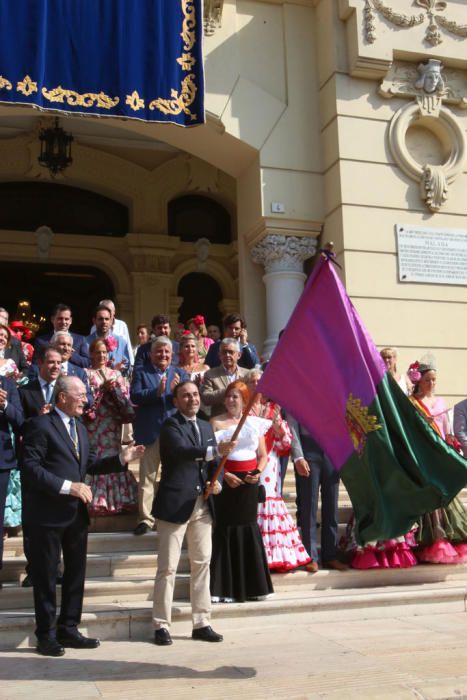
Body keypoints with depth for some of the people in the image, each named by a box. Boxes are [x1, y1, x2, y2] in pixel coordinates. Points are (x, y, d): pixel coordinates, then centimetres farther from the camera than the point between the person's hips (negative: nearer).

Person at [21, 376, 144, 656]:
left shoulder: (80, 428, 16)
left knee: (76, 572, 14)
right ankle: (46, 635, 16)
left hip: (77, 513, 8)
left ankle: (68, 629, 26)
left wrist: (122, 459, 3)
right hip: (48, 514, -8)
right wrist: (67, 486, -23)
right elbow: (30, 468, -18)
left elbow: (90, 464, 16)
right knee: (46, 576, 4)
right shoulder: (40, 425, -11)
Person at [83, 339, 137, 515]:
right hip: (94, 423, -3)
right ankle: (95, 500, -3)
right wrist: (102, 388, -13)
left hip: (113, 424, 3)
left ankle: (116, 498, 9)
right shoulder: (86, 373, 6)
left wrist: (114, 387, -7)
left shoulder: (116, 374, 17)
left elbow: (125, 395, 10)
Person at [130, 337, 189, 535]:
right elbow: (134, 396, -10)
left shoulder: (180, 374, 9)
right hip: (149, 433, -2)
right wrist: (157, 391, -23)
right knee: (147, 477, 2)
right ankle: (145, 518, 8)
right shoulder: (140, 371, 4)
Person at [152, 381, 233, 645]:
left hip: (203, 504, 7)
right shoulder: (171, 426, -6)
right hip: (175, 504, -6)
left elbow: (213, 462, 17)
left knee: (202, 564, 10)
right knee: (168, 567, -1)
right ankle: (162, 625, 9)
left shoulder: (206, 427, 16)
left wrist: (217, 482, -4)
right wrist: (216, 450, -36)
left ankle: (202, 623, 18)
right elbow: (182, 450, -25)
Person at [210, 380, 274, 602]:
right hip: (226, 481, -3)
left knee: (249, 528, 6)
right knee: (225, 529, -2)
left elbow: (263, 455, 13)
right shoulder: (216, 422, 2)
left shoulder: (254, 423, 12)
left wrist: (258, 473, -5)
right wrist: (225, 475, -16)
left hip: (249, 482, 3)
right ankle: (224, 587, 4)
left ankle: (252, 586, 16)